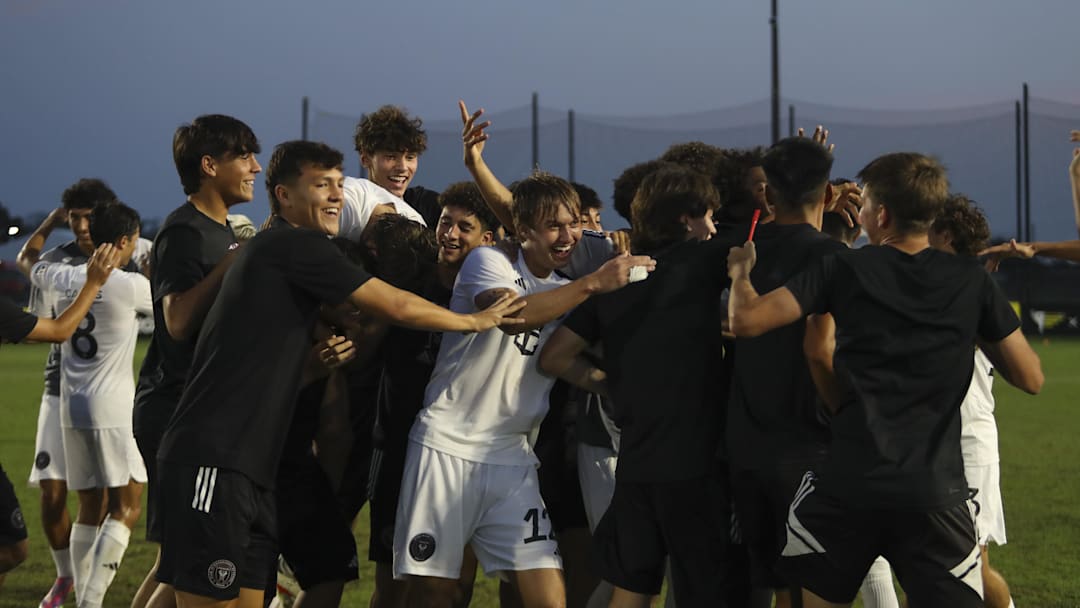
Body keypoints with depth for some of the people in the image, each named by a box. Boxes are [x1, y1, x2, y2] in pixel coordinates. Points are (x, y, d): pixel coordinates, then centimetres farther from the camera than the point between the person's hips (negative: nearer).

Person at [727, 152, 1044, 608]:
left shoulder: (844, 270, -1)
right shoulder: (972, 281, 2)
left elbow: (745, 320, -6)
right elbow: (1030, 378, 8)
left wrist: (740, 269, 14)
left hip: (849, 481, 0)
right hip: (936, 489, 0)